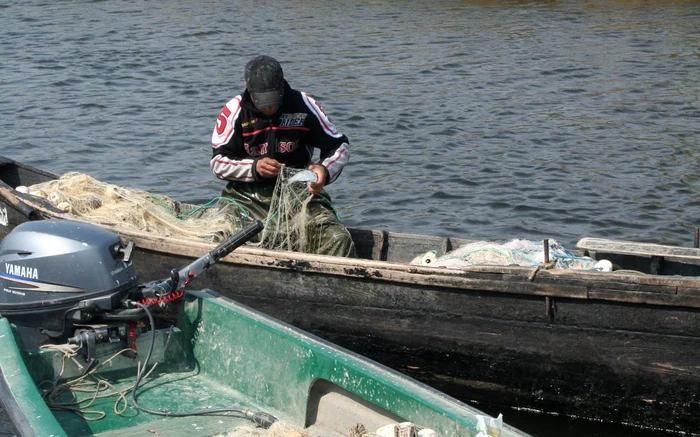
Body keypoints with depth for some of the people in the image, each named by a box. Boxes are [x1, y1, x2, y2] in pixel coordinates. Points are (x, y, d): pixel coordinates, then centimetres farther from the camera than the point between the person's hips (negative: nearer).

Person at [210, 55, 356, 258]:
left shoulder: (304, 106, 0)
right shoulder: (235, 110, 0)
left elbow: (339, 146, 8)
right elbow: (218, 162, 2)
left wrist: (325, 170, -14)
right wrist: (254, 167, -16)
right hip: (248, 197, 0)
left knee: (338, 240, -26)